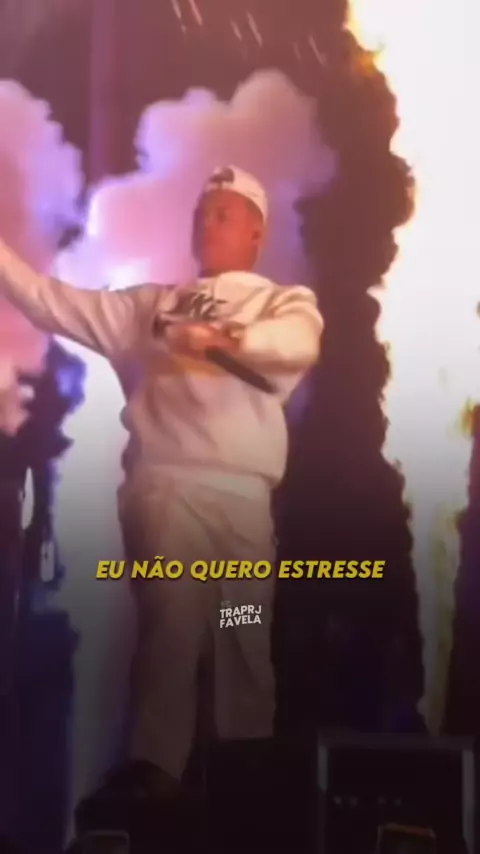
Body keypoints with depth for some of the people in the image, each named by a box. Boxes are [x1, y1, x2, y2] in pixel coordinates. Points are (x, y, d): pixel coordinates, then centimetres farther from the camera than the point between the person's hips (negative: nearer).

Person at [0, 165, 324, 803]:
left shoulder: (285, 301, 13)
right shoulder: (151, 304, 22)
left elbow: (300, 343, -11)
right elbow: (57, 304, 17)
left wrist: (225, 337, -30)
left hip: (240, 493, 0)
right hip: (164, 484, 1)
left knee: (245, 638, 6)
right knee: (171, 624, -11)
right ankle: (157, 771, -6)